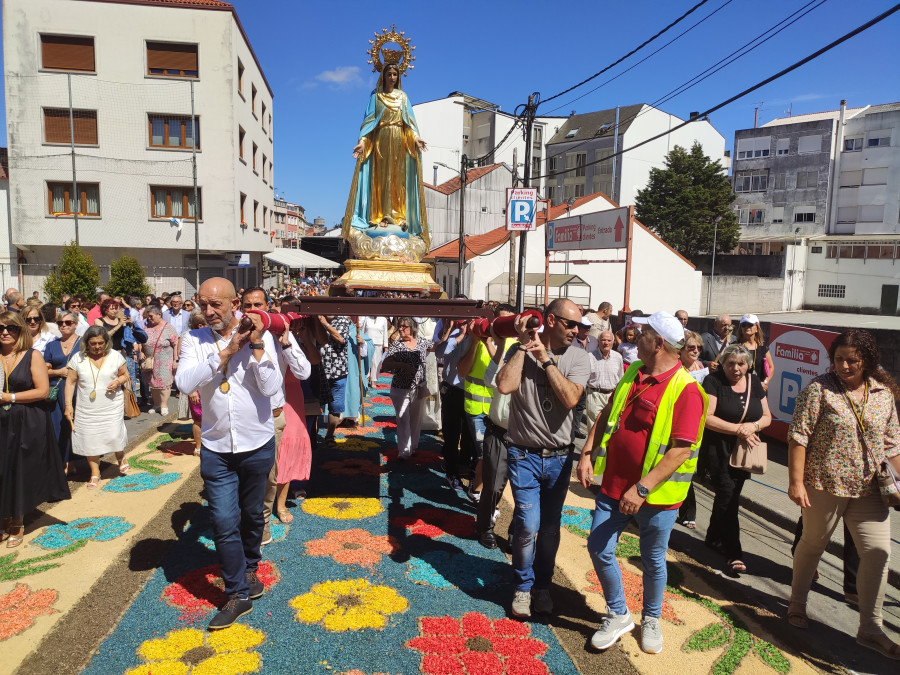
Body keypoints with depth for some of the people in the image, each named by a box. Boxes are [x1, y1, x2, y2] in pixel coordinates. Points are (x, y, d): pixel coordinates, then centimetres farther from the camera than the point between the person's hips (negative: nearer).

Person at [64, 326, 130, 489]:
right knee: (89, 439, 4)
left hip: (112, 407, -1)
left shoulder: (115, 356, -1)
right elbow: (70, 382, 2)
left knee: (113, 435, -7)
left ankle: (121, 458, 26)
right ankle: (95, 473, 19)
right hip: (87, 409, 1)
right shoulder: (78, 359, -2)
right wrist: (68, 405, -3)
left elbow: (125, 375, 9)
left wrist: (118, 381, -14)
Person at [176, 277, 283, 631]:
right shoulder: (194, 340, -4)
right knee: (224, 522, -1)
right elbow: (185, 382, -20)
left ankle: (249, 568, 44)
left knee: (252, 516, 18)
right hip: (216, 449, 0)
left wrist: (257, 346, -25)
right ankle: (238, 594, 16)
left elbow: (272, 387, -18)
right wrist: (225, 352, -24)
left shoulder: (261, 336, -9)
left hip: (257, 445, 0)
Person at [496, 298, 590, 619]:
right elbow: (505, 386, -24)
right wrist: (524, 345, -18)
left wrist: (546, 359, -19)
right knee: (528, 525, -7)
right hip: (524, 455, -2)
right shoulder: (519, 351, -6)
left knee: (550, 526, 14)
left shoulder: (578, 357, -4)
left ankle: (542, 584, 36)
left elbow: (570, 398, -19)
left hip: (559, 457, 2)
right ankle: (523, 587, 19)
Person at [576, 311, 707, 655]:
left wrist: (642, 488, -25)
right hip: (614, 484, 6)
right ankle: (618, 615, 31)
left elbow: (682, 449, -22)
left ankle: (651, 620, 40)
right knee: (599, 549, 8)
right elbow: (607, 414, 14)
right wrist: (587, 453, 3)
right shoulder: (632, 372, 4)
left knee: (653, 561, 14)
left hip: (656, 494, -5)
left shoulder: (685, 389, -18)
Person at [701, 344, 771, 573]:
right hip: (718, 449, -5)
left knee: (730, 496, 12)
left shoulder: (754, 382, 7)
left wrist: (754, 426, -11)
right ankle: (733, 553, -6)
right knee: (727, 493, -13)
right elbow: (706, 417, -17)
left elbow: (767, 417, 11)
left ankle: (714, 538, 31)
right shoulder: (713, 382, -9)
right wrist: (739, 429, -18)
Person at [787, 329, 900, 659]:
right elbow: (798, 437, -13)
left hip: (869, 490, 4)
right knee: (813, 543, 12)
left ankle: (870, 628, 14)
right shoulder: (819, 389, -11)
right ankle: (797, 602, 33)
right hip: (824, 484, -4)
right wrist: (796, 482, -17)